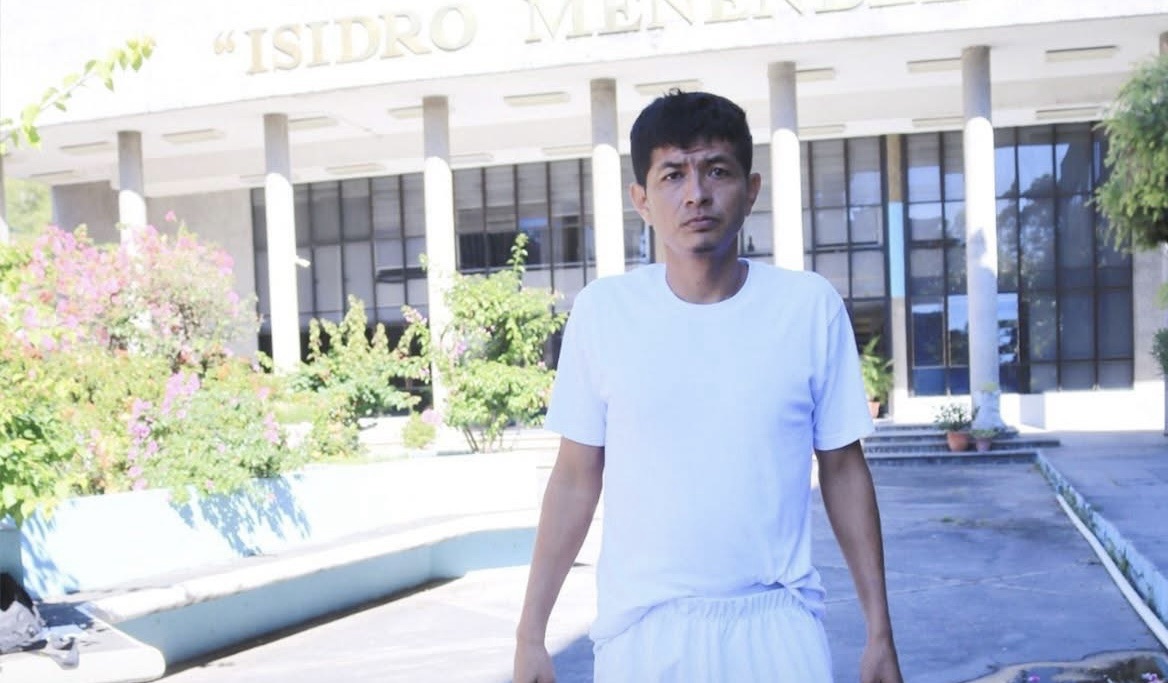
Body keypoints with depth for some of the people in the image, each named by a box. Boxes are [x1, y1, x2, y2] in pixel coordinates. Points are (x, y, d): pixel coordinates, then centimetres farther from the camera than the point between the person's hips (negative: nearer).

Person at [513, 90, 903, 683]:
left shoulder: (810, 306, -4)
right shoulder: (602, 310, -4)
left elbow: (843, 470, 3)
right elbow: (576, 478, 2)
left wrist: (880, 629, 3)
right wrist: (530, 634, 2)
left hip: (777, 624, 0)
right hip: (640, 627, 0)